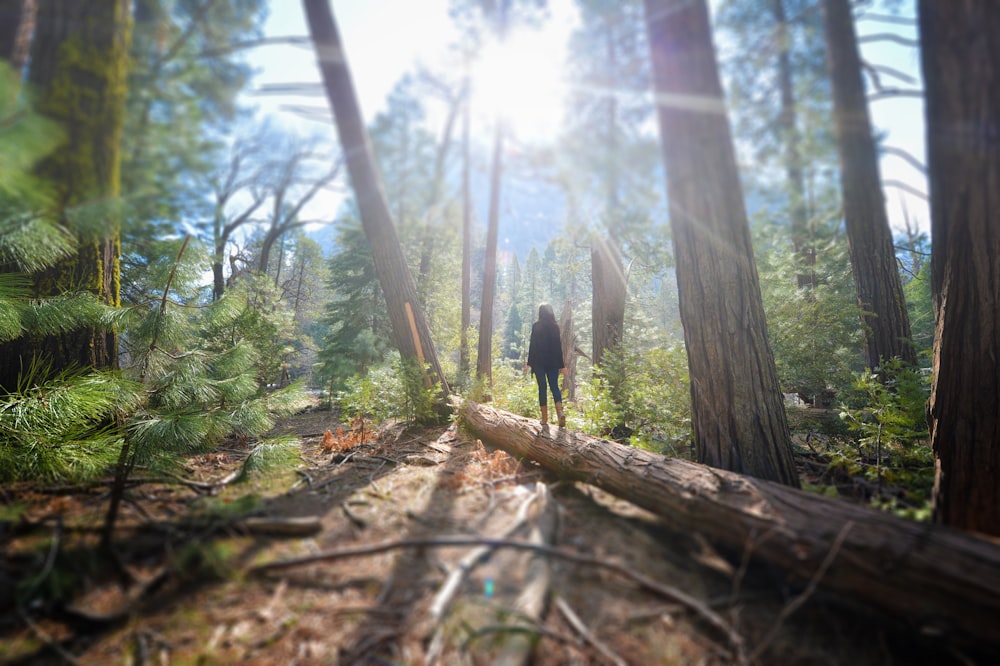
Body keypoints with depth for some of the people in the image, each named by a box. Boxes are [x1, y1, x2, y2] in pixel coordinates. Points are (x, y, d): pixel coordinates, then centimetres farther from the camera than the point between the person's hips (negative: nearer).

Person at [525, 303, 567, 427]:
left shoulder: (536, 326, -3)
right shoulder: (555, 326, 1)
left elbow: (532, 345, -5)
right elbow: (558, 346, 1)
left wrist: (529, 363, 1)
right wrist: (562, 365, 5)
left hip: (539, 361, -2)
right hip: (553, 362, 2)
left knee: (542, 388, 5)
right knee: (554, 386, 8)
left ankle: (545, 417, 7)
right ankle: (560, 412, -13)